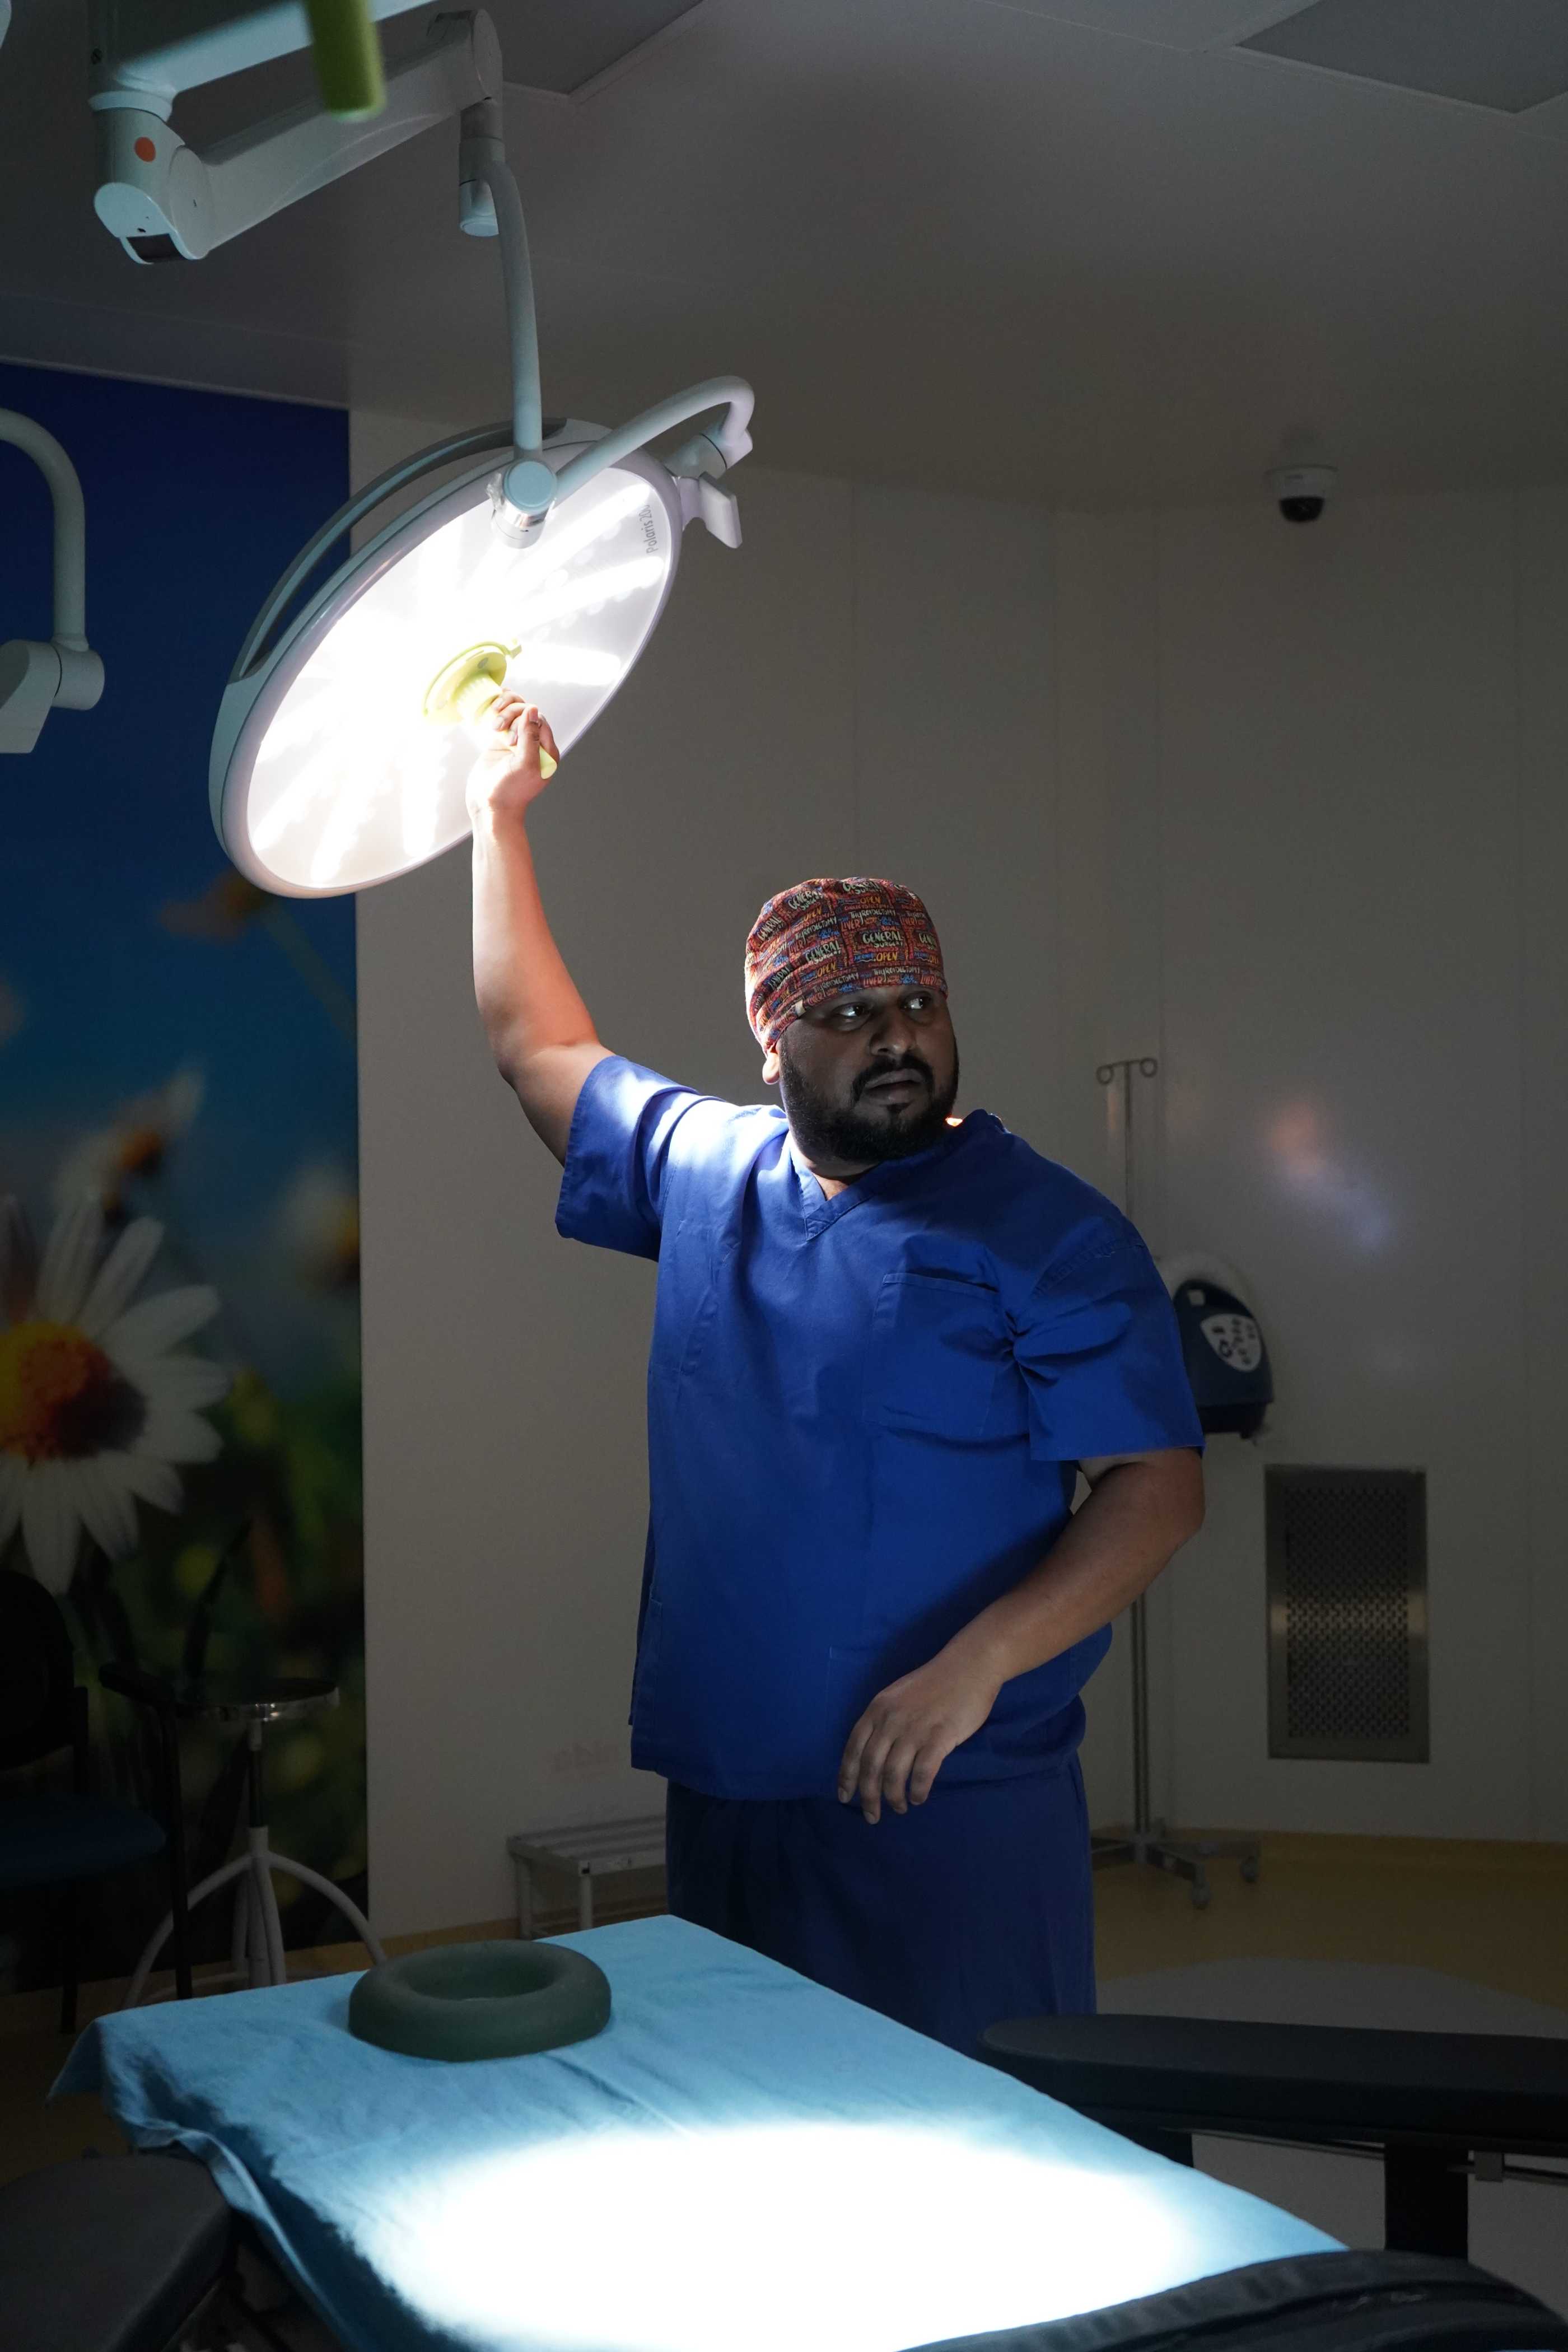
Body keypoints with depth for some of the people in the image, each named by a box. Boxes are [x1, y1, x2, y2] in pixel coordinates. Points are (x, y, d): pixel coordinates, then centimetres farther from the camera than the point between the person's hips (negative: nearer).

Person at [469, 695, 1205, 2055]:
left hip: (956, 1800, -5)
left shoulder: (1047, 1231, -6)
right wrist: (501, 819, 24)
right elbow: (540, 1045, 23)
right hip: (722, 1790, 5)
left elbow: (1159, 1488, -11)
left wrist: (976, 1663, -23)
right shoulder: (700, 1169, 9)